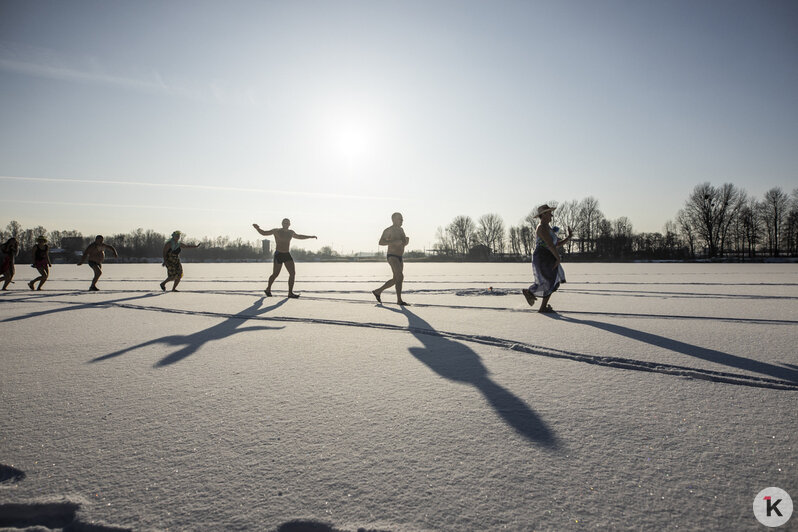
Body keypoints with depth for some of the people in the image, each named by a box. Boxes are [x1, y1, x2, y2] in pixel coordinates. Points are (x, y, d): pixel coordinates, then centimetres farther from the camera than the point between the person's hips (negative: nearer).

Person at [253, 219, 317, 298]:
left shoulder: (291, 233, 13)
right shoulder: (276, 231, -2)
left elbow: (299, 237, 32)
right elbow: (264, 233, 0)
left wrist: (310, 237, 35)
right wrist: (257, 228, -19)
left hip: (287, 255, 5)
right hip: (278, 255, -5)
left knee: (293, 273, -6)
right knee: (275, 274, -2)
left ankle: (290, 293, -1)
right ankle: (268, 289, 23)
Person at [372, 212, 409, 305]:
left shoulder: (401, 230, 16)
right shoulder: (389, 230, -8)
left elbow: (404, 243, 23)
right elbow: (381, 242, -16)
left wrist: (407, 240, 0)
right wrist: (394, 242, -25)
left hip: (399, 258, 9)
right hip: (392, 257, -9)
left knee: (396, 280, 13)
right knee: (400, 277, -20)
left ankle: (377, 291, 25)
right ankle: (399, 300, -15)